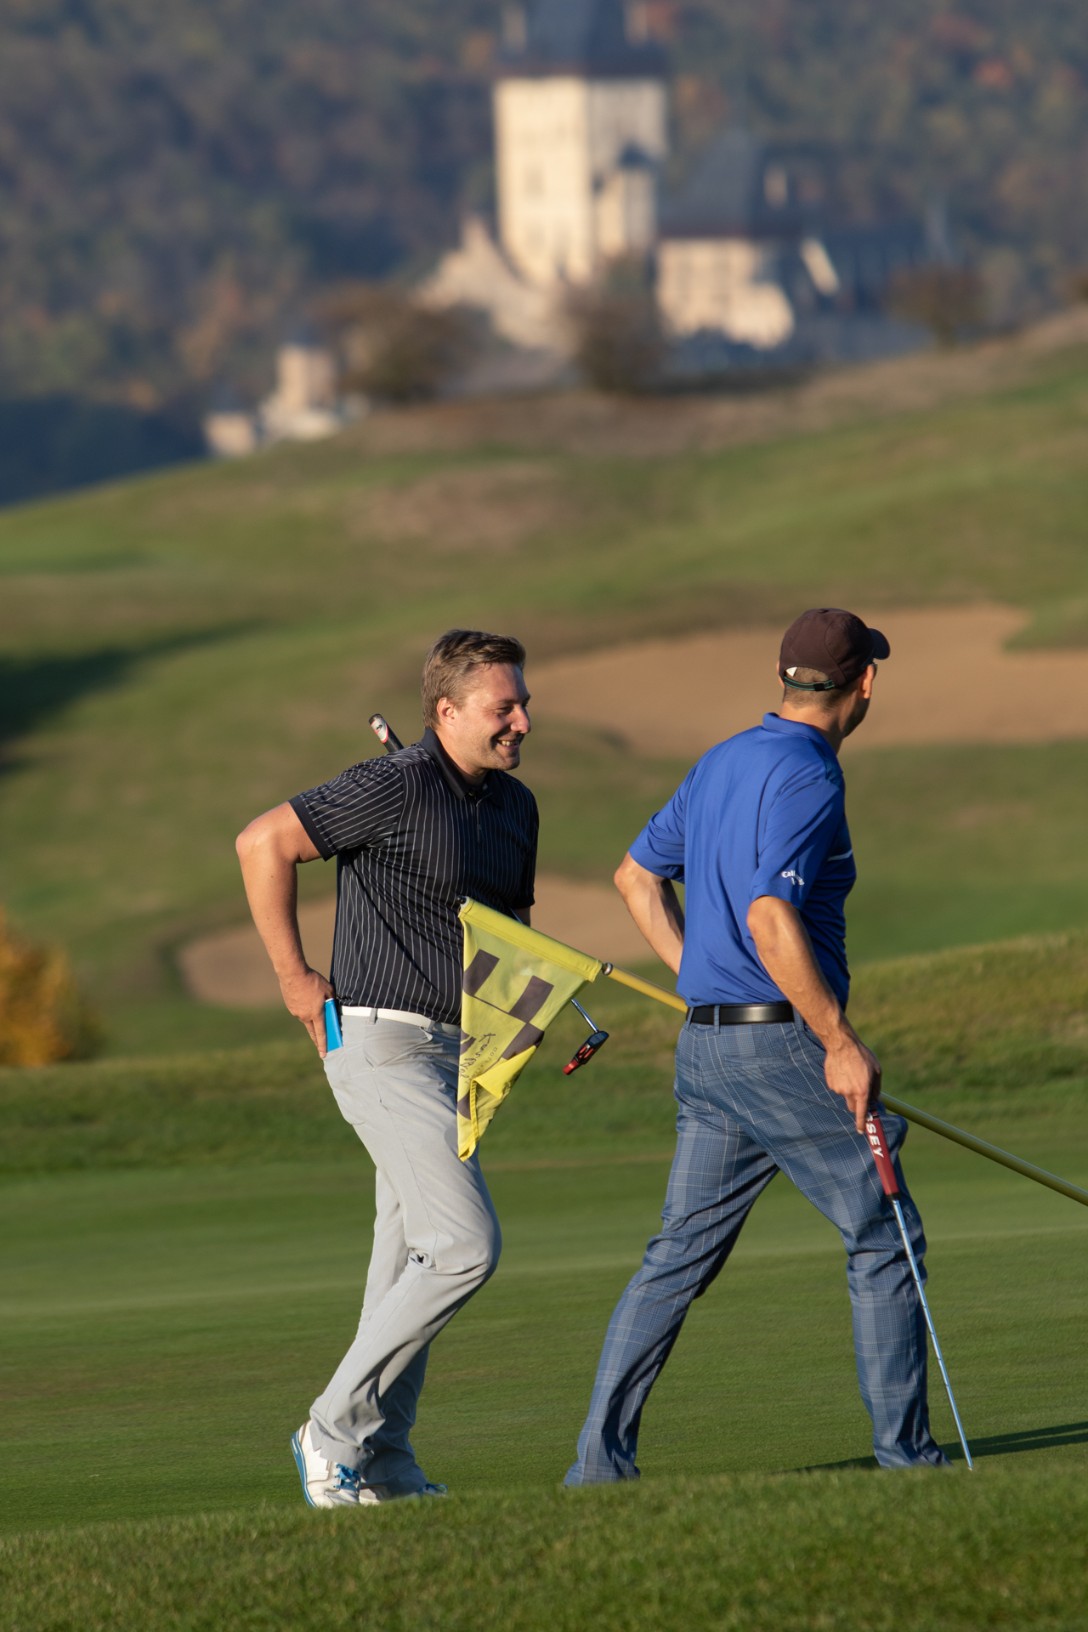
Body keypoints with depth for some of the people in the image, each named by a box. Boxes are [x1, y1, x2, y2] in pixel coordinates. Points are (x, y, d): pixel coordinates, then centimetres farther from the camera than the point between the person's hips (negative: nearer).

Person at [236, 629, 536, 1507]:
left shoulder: (515, 806, 11)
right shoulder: (395, 788, -15)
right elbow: (263, 842, -14)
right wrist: (294, 977, -10)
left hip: (452, 1054, 9)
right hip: (384, 1047, -9)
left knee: (413, 1260, 10)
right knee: (466, 1245, -15)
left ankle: (383, 1467, 16)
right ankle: (335, 1430, -7)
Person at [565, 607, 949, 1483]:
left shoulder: (722, 763, 13)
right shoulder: (807, 779, -15)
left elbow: (638, 875, 24)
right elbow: (771, 921, -25)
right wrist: (843, 1044, -21)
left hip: (705, 1044, 8)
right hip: (783, 1042, -8)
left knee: (681, 1253, 9)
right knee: (884, 1238, 3)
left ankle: (602, 1454, 4)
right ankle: (903, 1451, 4)